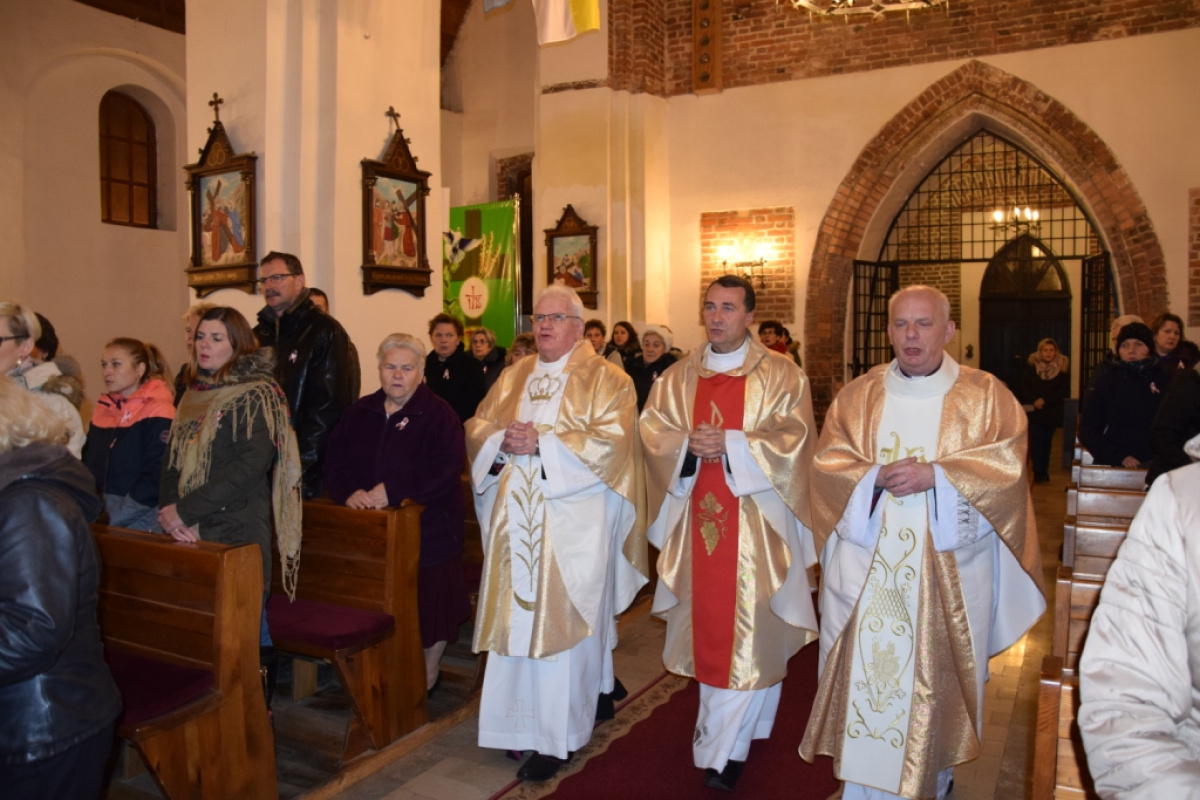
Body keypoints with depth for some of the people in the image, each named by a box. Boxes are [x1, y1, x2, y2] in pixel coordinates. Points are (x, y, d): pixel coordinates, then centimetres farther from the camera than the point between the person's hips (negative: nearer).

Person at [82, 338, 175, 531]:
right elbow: (89, 463, 15)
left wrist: (111, 518, -18)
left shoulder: (157, 414, -11)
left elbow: (156, 477, -18)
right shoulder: (103, 408, 11)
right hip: (101, 513, 6)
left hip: (140, 519, -6)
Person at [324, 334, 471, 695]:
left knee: (429, 607, 4)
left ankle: (428, 673, 27)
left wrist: (392, 490, -23)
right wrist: (349, 492, -14)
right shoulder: (359, 413, 11)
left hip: (428, 531, -4)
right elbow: (334, 462, 7)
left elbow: (446, 470, -19)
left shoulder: (439, 414, -6)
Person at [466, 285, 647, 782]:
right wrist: (502, 441, -11)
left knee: (560, 623, -1)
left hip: (572, 524, -5)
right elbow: (478, 428, 11)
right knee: (517, 617, 8)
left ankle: (558, 737, 11)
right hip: (516, 520, 5)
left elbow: (611, 442, -14)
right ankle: (523, 721, 22)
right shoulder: (513, 377, 15)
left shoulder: (605, 379, -1)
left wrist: (541, 443, -18)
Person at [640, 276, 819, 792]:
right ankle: (735, 728, 31)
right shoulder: (677, 378, 10)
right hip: (697, 522, 4)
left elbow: (793, 437, -11)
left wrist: (729, 445, -20)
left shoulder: (781, 376, -1)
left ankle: (722, 748, 9)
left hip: (756, 523, -3)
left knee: (747, 632, -2)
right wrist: (689, 445, -17)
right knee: (707, 626, 11)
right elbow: (652, 429, 2)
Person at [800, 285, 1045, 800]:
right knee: (863, 669, 3)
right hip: (866, 565, 1)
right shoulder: (857, 395, 6)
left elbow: (1008, 462, -8)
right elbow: (826, 463, 0)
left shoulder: (987, 395, 3)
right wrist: (876, 477, -17)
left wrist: (935, 475, -19)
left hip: (949, 568, -1)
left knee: (938, 674, 7)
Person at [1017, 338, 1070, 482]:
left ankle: (1042, 471, 15)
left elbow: (1064, 390, -6)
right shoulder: (1031, 366, -1)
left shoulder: (1062, 367, -1)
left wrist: (1045, 400, -16)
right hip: (1034, 410, 0)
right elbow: (1024, 385, -2)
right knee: (1036, 440, -6)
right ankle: (1039, 472, -1)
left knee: (1046, 441, 7)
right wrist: (1034, 400, -17)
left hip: (1052, 412, 1)